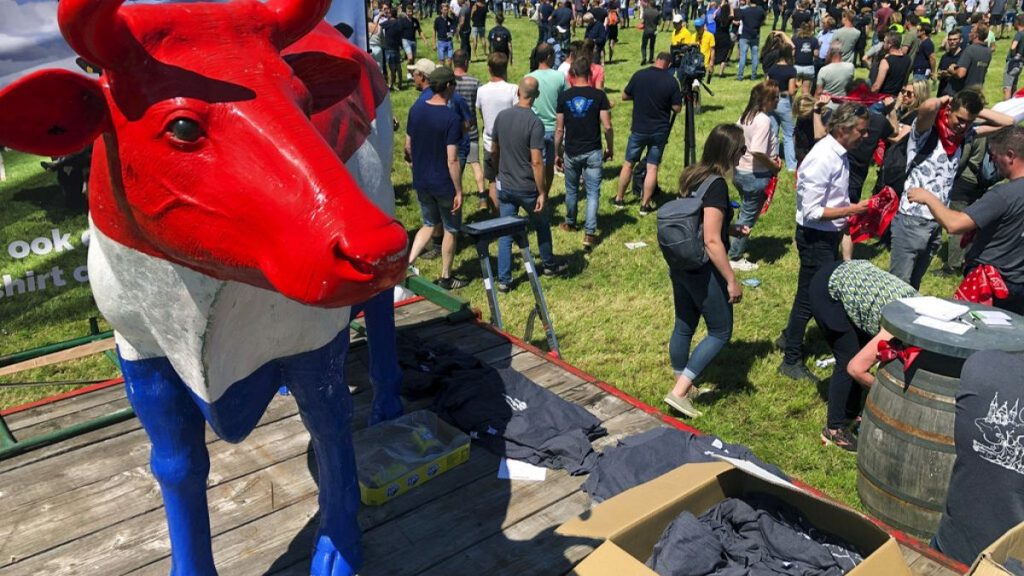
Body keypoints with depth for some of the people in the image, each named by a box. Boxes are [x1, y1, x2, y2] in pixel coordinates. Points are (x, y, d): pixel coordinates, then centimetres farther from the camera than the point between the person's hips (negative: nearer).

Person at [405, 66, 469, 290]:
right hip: (444, 184, -6)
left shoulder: (415, 109, -2)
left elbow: (408, 147, 7)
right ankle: (445, 277, 25)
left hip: (421, 181, 6)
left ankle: (406, 264, 8)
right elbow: (452, 160, -21)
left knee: (428, 224, 23)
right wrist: (459, 191, -12)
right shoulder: (451, 118, -20)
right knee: (450, 230, 13)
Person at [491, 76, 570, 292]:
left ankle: (504, 280, 11)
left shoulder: (501, 116, -3)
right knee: (542, 226, 20)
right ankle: (549, 265, 38)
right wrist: (542, 193, -14)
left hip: (505, 187, 4)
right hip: (527, 188, -4)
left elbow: (493, 151, 8)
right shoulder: (535, 123, -19)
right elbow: (536, 162, -21)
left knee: (505, 233, 11)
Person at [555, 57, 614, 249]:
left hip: (571, 152, 2)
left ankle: (570, 223, 38)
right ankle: (589, 233, -6)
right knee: (593, 192, 2)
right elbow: (607, 126, -8)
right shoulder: (599, 95, -7)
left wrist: (557, 153, 11)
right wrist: (610, 148, 7)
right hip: (593, 152, -2)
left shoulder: (564, 97, -2)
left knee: (571, 190, 20)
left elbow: (559, 129, 1)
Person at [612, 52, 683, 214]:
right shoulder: (671, 81, -9)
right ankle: (645, 205, 6)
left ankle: (619, 199, 22)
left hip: (638, 129, 1)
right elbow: (677, 108, -5)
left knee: (628, 163, 14)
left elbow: (624, 96, 5)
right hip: (659, 131, -1)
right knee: (652, 167, 5)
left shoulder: (639, 75, -6)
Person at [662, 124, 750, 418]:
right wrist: (732, 281, -17)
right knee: (720, 332, 8)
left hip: (680, 266, 8)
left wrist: (731, 228, 15)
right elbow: (711, 241, -24)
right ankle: (679, 391, 4)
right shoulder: (717, 185, -21)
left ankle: (682, 386, 36)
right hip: (703, 271, -8)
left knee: (683, 327, 19)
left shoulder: (691, 175, 5)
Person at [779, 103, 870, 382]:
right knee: (809, 296, 2)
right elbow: (811, 211, -26)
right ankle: (791, 361, 16)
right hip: (815, 237, -9)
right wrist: (852, 210, -24)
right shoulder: (822, 160, -25)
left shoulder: (839, 154, 4)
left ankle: (790, 337, 42)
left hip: (829, 235, 9)